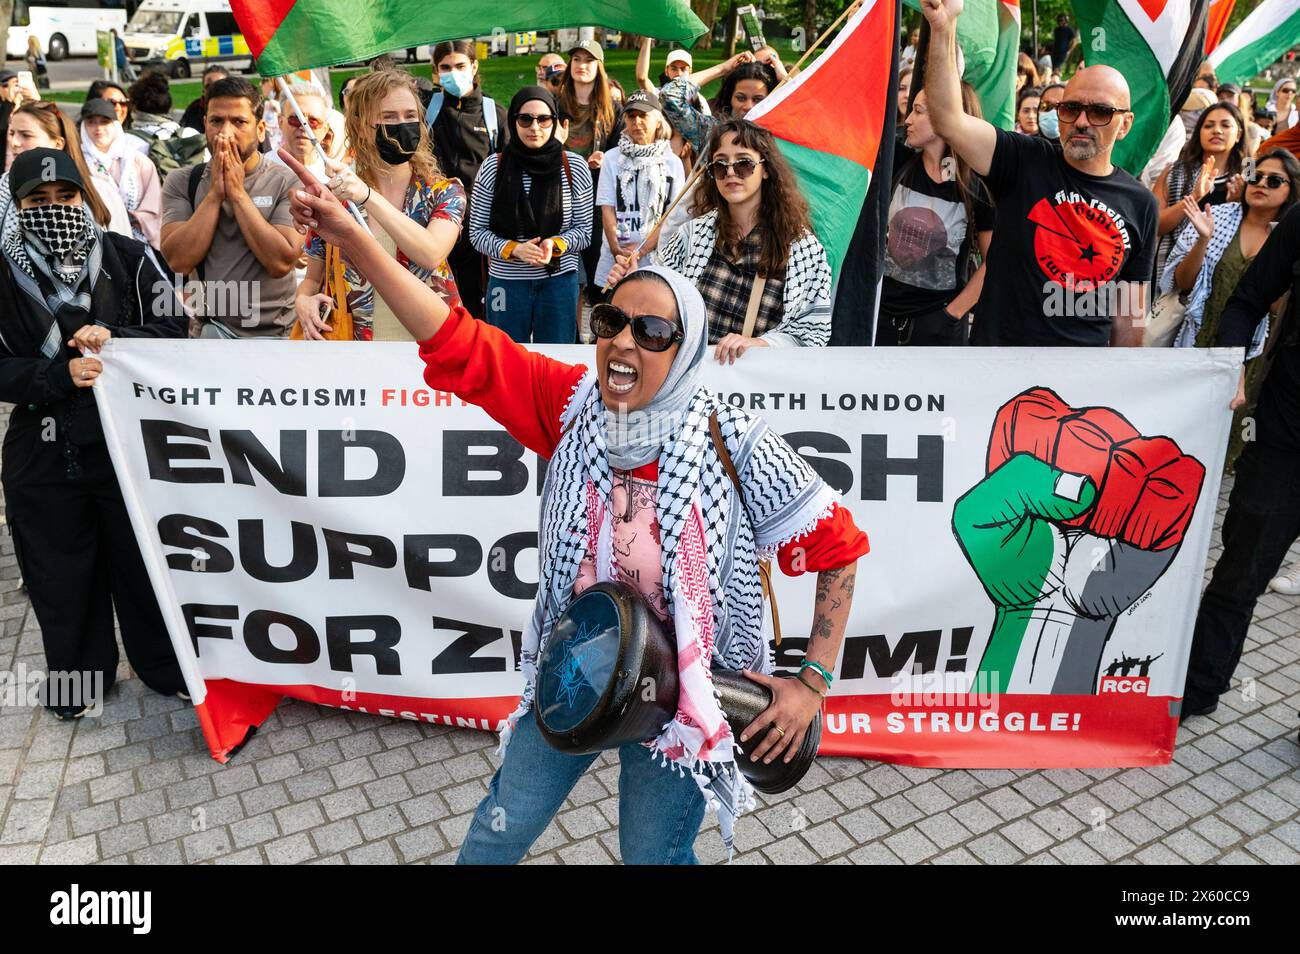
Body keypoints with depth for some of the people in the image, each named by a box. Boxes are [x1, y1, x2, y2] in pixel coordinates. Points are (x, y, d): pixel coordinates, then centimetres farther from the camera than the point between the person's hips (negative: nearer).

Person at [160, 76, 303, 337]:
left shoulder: (287, 182, -1)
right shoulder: (181, 181, 6)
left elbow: (281, 262, -14)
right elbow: (179, 261, -7)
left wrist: (237, 193, -10)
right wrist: (215, 193, -8)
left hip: (276, 330, -2)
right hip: (209, 327, 2)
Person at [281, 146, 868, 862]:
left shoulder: (732, 443, -20)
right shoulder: (572, 405, -11)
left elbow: (835, 545, -12)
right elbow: (460, 346, -15)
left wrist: (813, 681, -14)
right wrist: (353, 238, -23)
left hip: (684, 694, -3)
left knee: (652, 855, 17)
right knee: (497, 835, 20)